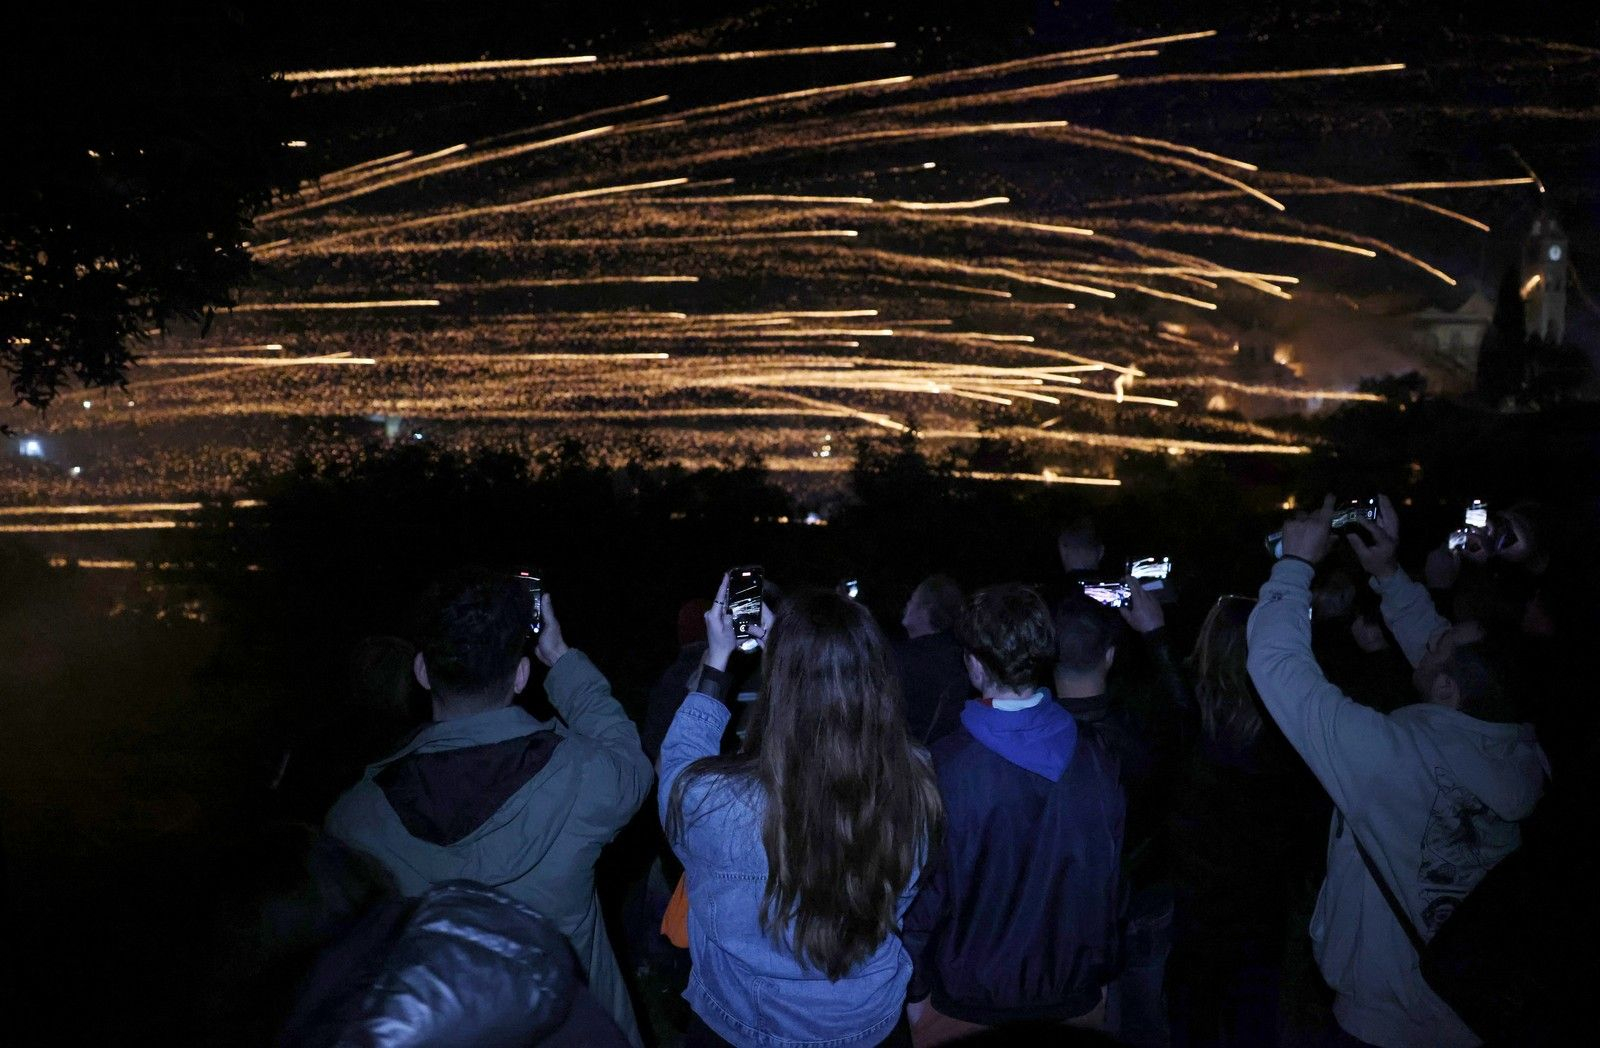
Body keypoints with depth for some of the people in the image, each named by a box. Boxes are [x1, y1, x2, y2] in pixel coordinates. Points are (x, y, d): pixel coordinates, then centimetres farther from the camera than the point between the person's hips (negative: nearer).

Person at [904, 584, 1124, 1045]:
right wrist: (1101, 973, 14)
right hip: (1075, 999, 3)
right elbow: (1110, 881, -1)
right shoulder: (1098, 760, -10)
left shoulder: (944, 766, -22)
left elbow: (924, 892, -15)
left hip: (963, 1006, -3)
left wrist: (914, 990, -1)